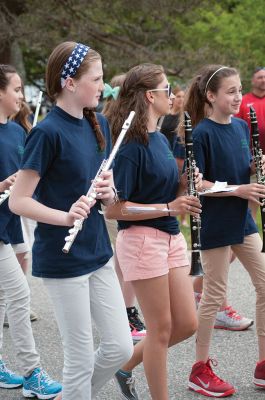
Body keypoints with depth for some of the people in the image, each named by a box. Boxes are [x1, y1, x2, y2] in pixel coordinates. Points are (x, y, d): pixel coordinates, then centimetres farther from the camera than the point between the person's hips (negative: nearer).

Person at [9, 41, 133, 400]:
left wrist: (108, 192, -8)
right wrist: (66, 216, -30)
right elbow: (18, 201, -16)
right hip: (62, 259, -7)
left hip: (98, 252, 7)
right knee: (81, 358, 2)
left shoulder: (98, 124, 6)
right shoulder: (48, 132, -16)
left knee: (120, 347, 11)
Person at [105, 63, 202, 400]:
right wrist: (169, 208, -21)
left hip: (171, 237, 9)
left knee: (187, 324, 10)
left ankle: (126, 366, 29)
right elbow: (113, 209, -19)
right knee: (161, 328, 1)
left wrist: (184, 186, -2)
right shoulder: (131, 145, -16)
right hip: (142, 240, -8)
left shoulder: (161, 139, 10)